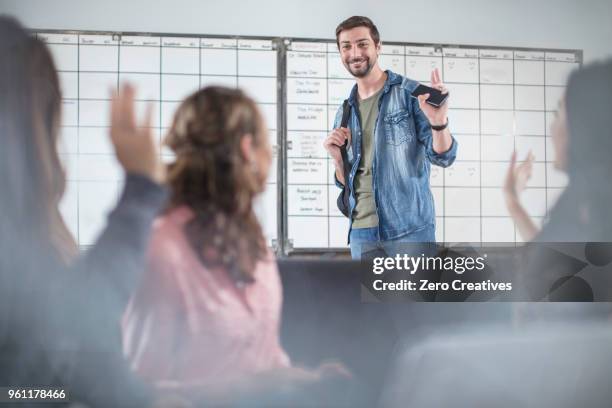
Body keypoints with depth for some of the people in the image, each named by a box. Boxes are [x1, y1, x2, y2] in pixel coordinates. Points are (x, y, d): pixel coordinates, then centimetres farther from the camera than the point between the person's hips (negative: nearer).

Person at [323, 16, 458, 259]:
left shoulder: (410, 93, -1)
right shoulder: (344, 113, 13)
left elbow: (443, 157, -6)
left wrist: (439, 122, -26)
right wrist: (337, 157, -3)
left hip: (409, 227, -5)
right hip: (361, 231, 5)